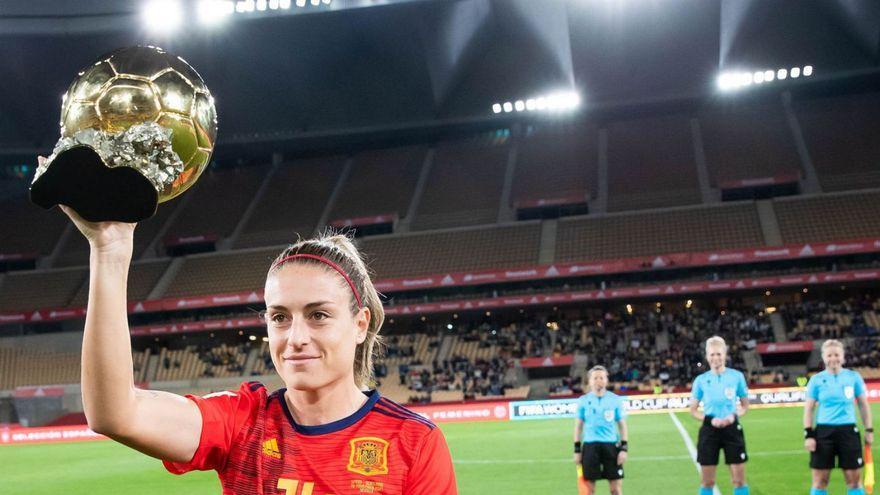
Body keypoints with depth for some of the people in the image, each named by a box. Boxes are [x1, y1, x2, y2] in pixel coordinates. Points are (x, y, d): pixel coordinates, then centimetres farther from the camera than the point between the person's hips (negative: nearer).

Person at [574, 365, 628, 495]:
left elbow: (622, 425, 7)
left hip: (611, 445, 0)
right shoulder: (583, 401, 4)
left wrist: (624, 448, -2)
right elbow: (578, 426, 8)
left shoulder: (616, 400, 4)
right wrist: (577, 450, 3)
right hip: (590, 446, 0)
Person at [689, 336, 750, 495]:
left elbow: (745, 405, 9)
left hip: (732, 429, 0)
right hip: (709, 430, 0)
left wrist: (734, 416, -11)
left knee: (739, 478, 1)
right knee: (707, 481, 5)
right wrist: (710, 419, -13)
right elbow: (693, 410, 5)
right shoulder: (701, 380, 0)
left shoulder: (737, 376, 0)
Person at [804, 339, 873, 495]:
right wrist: (808, 434, -5)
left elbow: (863, 404, 10)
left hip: (848, 430, 1)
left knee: (854, 479, 5)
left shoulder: (853, 377, 2)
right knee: (820, 480, 3)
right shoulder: (816, 379, -1)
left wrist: (869, 430, 6)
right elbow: (809, 408, 2)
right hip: (823, 431, -1)